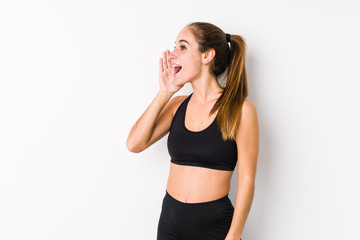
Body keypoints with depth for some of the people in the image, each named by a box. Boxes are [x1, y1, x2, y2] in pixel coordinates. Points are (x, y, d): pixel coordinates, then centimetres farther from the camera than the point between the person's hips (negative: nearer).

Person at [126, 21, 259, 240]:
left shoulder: (240, 110, -10)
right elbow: (134, 144, -6)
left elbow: (247, 181, -10)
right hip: (170, 218, 4)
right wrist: (165, 92, -5)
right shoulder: (177, 105, 4)